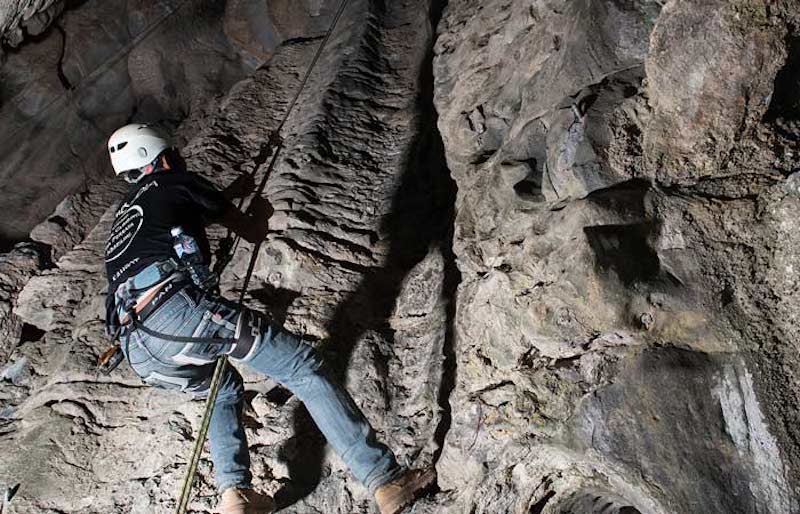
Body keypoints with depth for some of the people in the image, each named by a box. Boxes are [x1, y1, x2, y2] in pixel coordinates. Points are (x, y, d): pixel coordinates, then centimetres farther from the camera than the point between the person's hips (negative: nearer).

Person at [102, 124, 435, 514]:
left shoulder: (124, 214, 36)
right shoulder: (175, 183, 15)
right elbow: (253, 232, 19)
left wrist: (230, 194, 68)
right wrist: (260, 212, 43)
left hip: (139, 355, 8)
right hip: (175, 307, -8)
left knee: (225, 386, 32)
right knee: (303, 367, -2)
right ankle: (386, 480, -5)